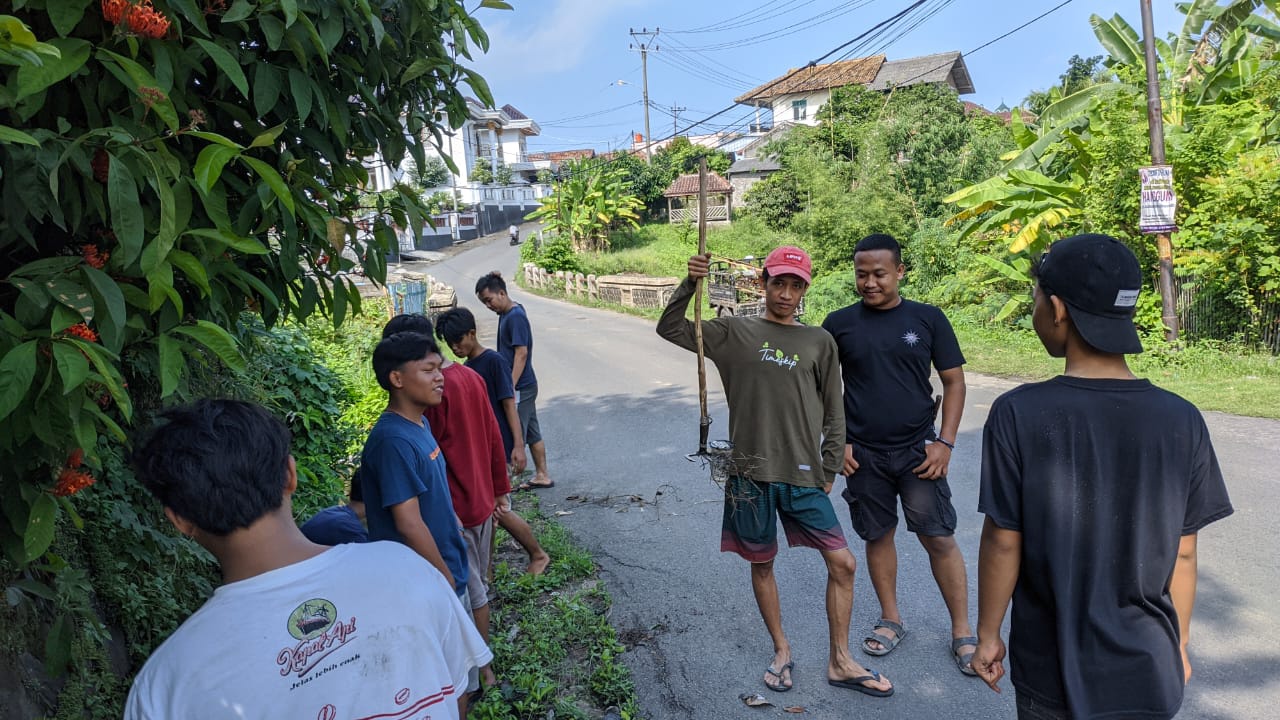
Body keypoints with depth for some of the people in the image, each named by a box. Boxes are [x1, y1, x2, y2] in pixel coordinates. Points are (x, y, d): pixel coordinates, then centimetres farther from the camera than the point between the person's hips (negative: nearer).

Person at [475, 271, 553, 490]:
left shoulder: (515, 316, -17)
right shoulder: (507, 314, 11)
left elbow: (521, 353, -22)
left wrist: (511, 387, -23)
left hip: (520, 387, -10)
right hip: (526, 386, 10)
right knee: (532, 433, 15)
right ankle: (542, 476, 24)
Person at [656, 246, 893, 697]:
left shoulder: (819, 342, 4)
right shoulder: (735, 333, 2)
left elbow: (833, 415, 8)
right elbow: (669, 329, 0)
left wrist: (828, 473, 6)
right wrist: (690, 284, -14)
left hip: (803, 476, 1)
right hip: (751, 473, -1)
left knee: (842, 563, 3)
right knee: (761, 565, 12)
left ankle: (840, 662, 22)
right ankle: (782, 651, 33)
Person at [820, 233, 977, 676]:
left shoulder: (927, 318, -2)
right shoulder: (839, 323, 0)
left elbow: (953, 381, 2)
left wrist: (945, 442, -6)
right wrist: (836, 440, -1)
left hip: (918, 452, -1)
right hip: (863, 456, 1)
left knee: (939, 538, 1)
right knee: (877, 536, 12)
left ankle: (962, 631, 18)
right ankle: (891, 620, 29)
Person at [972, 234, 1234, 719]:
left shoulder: (1018, 415, -19)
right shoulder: (1182, 421, -10)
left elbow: (1003, 544, -13)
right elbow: (1182, 555, -2)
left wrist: (987, 634, 1)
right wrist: (1178, 644, 13)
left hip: (1054, 672, -2)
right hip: (1150, 673, 3)